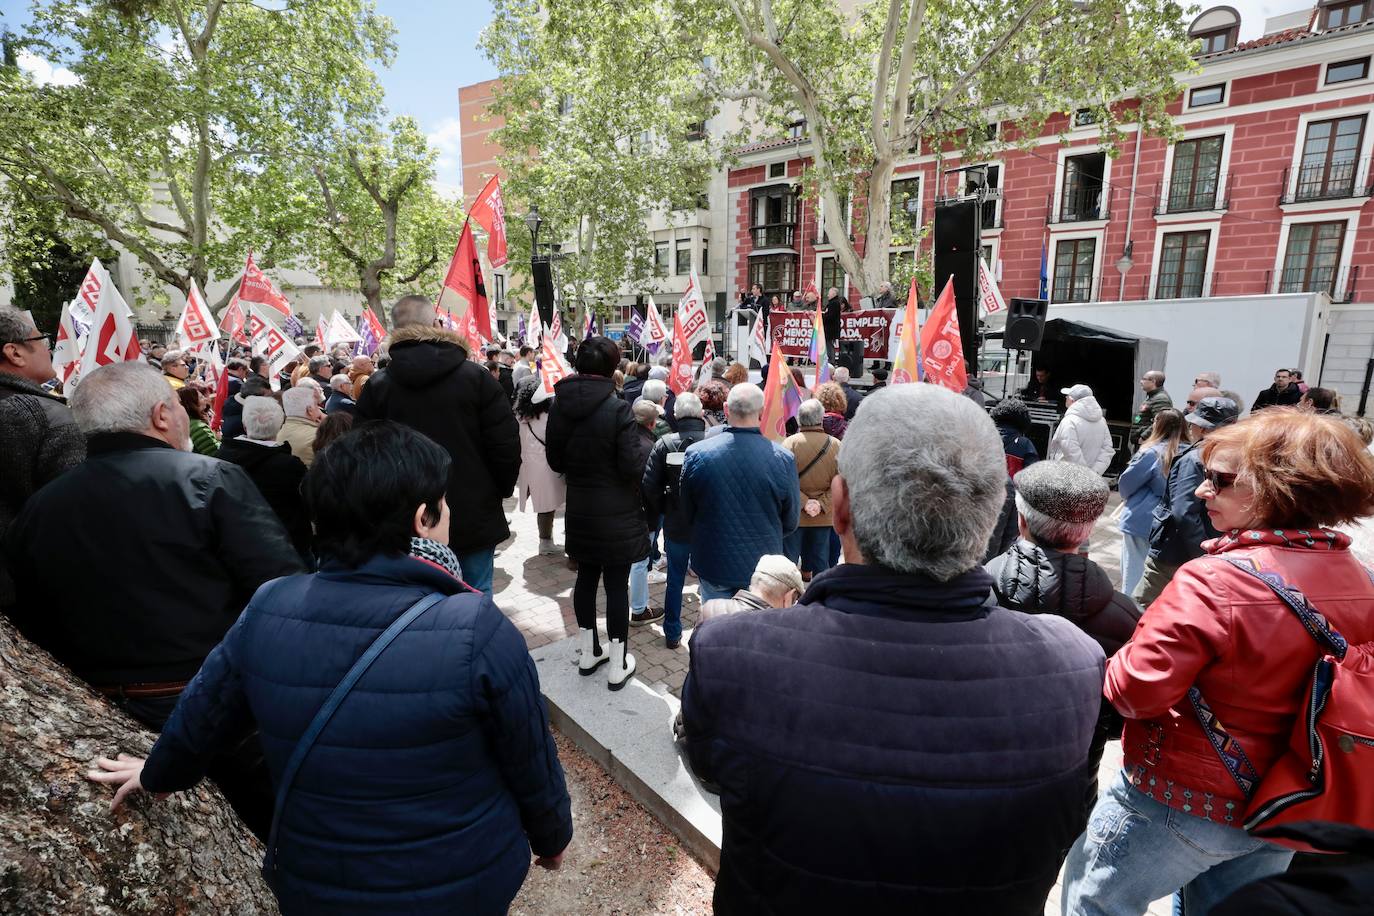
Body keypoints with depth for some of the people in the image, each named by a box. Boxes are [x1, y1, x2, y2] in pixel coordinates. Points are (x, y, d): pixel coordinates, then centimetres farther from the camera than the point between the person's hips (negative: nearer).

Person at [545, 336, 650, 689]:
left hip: (579, 511, 5)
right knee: (617, 584, 5)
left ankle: (589, 653, 34)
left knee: (586, 577, 18)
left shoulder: (559, 406, -2)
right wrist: (644, 442, 0)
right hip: (617, 514, -5)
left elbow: (555, 461, 6)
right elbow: (634, 466, -19)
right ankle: (617, 667, 18)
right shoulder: (617, 409, -19)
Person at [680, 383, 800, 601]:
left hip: (712, 565, 1)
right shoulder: (783, 459, -17)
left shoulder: (696, 454, -14)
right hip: (763, 568, 0)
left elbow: (687, 514, 0)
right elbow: (790, 522, -4)